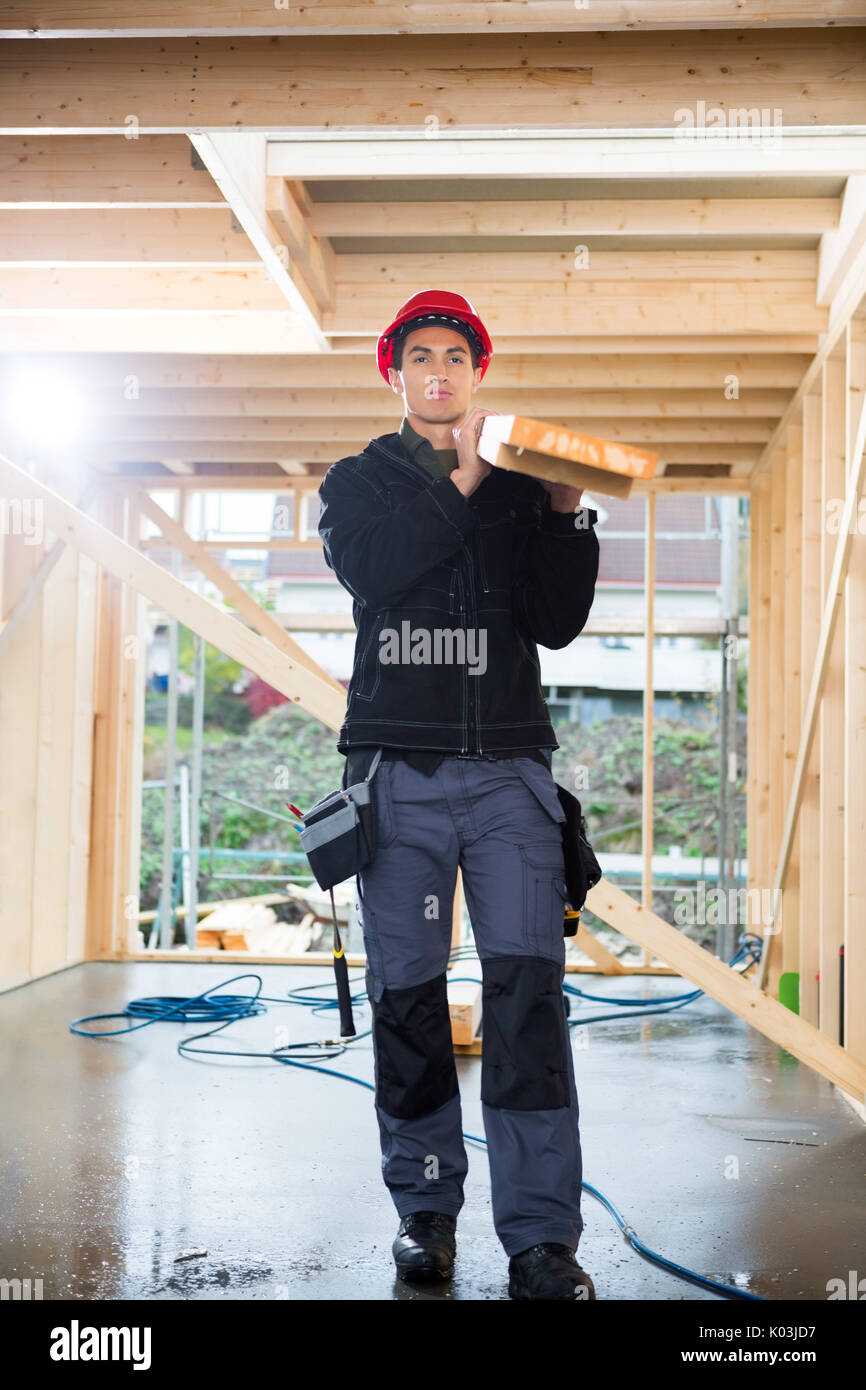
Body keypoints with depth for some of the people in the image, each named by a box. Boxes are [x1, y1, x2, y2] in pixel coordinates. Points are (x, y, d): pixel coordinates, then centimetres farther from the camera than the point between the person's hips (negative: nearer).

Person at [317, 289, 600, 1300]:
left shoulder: (522, 486, 16)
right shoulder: (360, 480, 15)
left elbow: (557, 622, 6)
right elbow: (367, 568, -7)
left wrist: (564, 513, -5)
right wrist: (463, 481, -9)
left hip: (509, 765, 0)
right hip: (398, 769, 0)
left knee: (527, 988, -9)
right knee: (405, 993, 0)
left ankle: (541, 1235, -6)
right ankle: (425, 1208, 14)